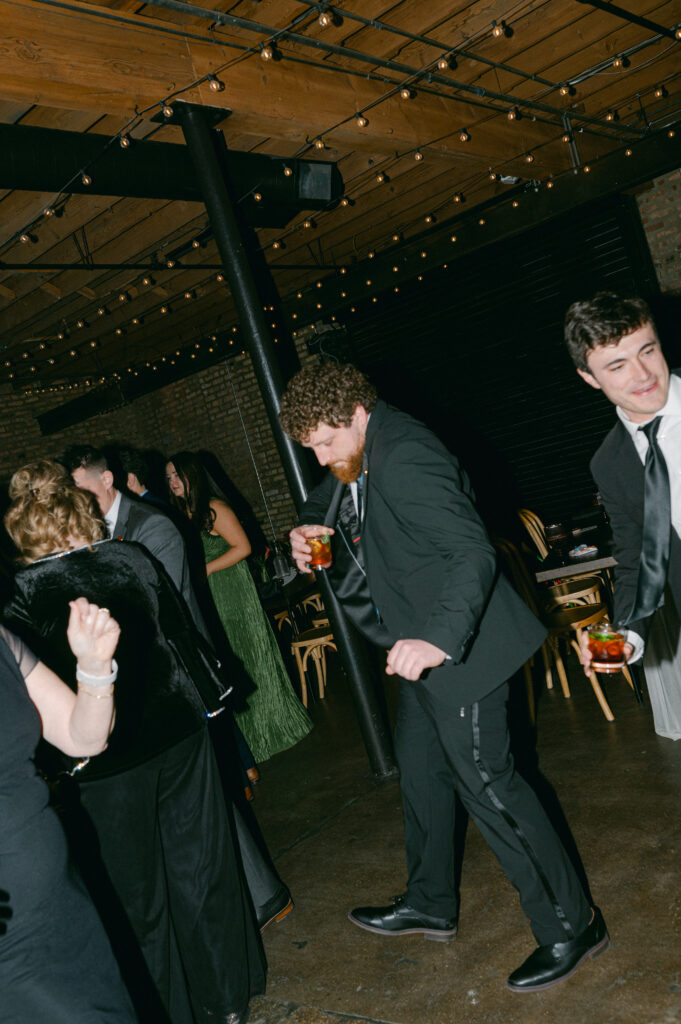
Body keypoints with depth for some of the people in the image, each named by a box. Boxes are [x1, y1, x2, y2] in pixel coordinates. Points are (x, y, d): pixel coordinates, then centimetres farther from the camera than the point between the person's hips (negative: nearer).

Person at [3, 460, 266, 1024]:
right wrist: (205, 699, 14)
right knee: (201, 866, 19)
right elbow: (184, 631, 2)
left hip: (106, 768, -3)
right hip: (179, 736, 4)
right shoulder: (133, 558, -6)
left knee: (137, 893, 16)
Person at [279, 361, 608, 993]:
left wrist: (440, 637, -47)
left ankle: (570, 924, 17)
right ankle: (429, 905, 41)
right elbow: (323, 505, 24)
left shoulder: (404, 456, -25)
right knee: (418, 769, 21)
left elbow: (473, 551, -33)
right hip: (421, 646, 11)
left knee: (484, 781, -3)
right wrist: (306, 533, 0)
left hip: (458, 647, -10)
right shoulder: (352, 465, 5)